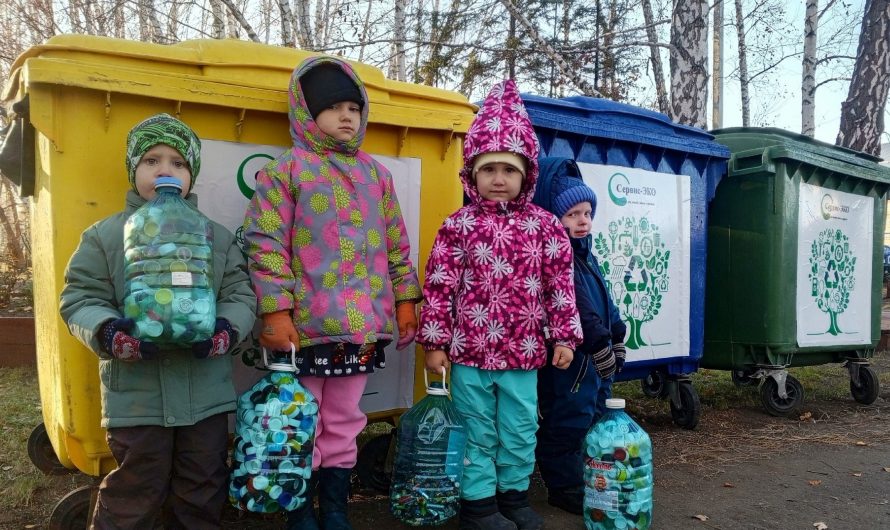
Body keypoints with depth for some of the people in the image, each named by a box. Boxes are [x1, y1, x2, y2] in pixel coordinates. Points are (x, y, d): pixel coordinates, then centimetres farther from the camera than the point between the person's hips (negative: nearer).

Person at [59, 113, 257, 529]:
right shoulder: (104, 236, 3)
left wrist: (226, 331, -15)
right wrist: (111, 334, -19)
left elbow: (241, 295, 4)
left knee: (203, 494, 14)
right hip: (136, 395, -2)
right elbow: (79, 300, 0)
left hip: (206, 394, 2)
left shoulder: (218, 237, 7)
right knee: (135, 495, 6)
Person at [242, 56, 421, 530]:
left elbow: (396, 244, 15)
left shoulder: (375, 172, 13)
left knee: (344, 423, 16)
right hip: (307, 326, -4)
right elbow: (265, 243, -9)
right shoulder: (286, 168, -2)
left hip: (364, 324, 4)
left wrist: (405, 298, 11)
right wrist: (275, 310, -15)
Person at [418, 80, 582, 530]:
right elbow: (439, 287, -4)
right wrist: (435, 343, -5)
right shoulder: (458, 226, -3)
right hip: (469, 350, -2)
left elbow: (560, 285, 4)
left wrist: (563, 337, 2)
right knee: (478, 432, 10)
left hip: (523, 352, 2)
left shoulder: (544, 226, 2)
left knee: (520, 431, 13)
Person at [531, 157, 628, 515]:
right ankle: (565, 486, 12)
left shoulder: (586, 255, 17)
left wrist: (616, 338, 21)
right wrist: (599, 342, -23)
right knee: (570, 422, -1)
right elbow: (578, 307, -24)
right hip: (571, 356, -11)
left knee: (595, 417, 19)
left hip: (597, 354, 11)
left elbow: (604, 301, 22)